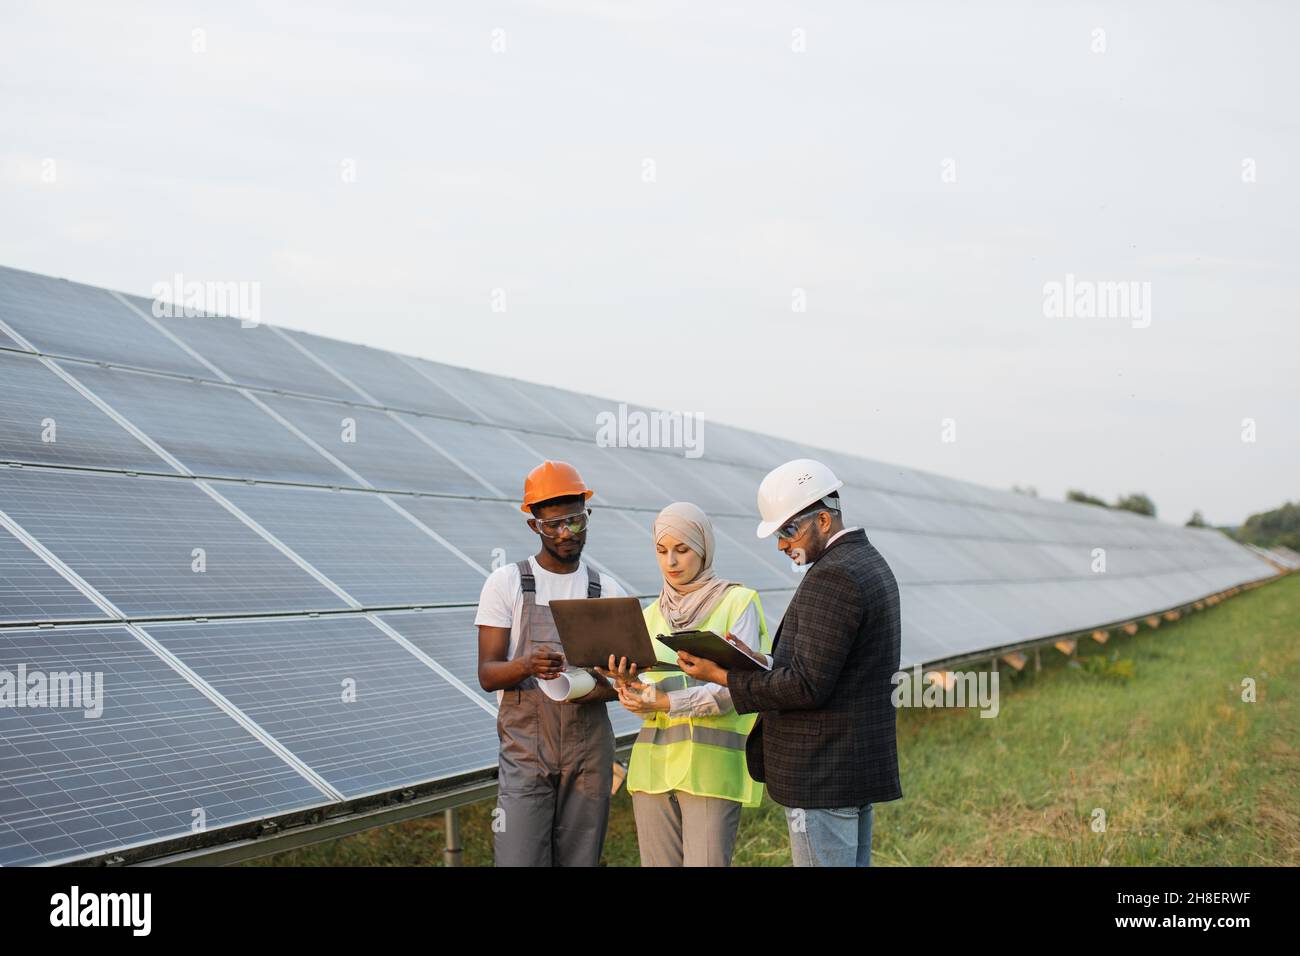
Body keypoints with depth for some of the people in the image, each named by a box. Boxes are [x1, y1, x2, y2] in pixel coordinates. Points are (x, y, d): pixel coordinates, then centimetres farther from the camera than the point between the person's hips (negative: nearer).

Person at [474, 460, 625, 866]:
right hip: (525, 752, -3)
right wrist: (528, 666, -26)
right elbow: (487, 674, -4)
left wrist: (603, 689, -14)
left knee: (580, 860, 5)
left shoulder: (608, 591, 9)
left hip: (590, 753, 3)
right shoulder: (506, 583, 0)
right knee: (520, 859, -10)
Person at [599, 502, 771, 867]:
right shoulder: (651, 616, 14)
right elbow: (647, 700, 7)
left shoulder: (738, 602, 0)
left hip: (712, 767, -5)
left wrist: (668, 702, -17)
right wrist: (628, 683, -15)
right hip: (655, 764, 5)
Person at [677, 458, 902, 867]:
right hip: (860, 764, 11)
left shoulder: (831, 577, -19)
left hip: (823, 772, -11)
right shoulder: (868, 562, 14)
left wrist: (722, 675, -15)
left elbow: (807, 686, -23)